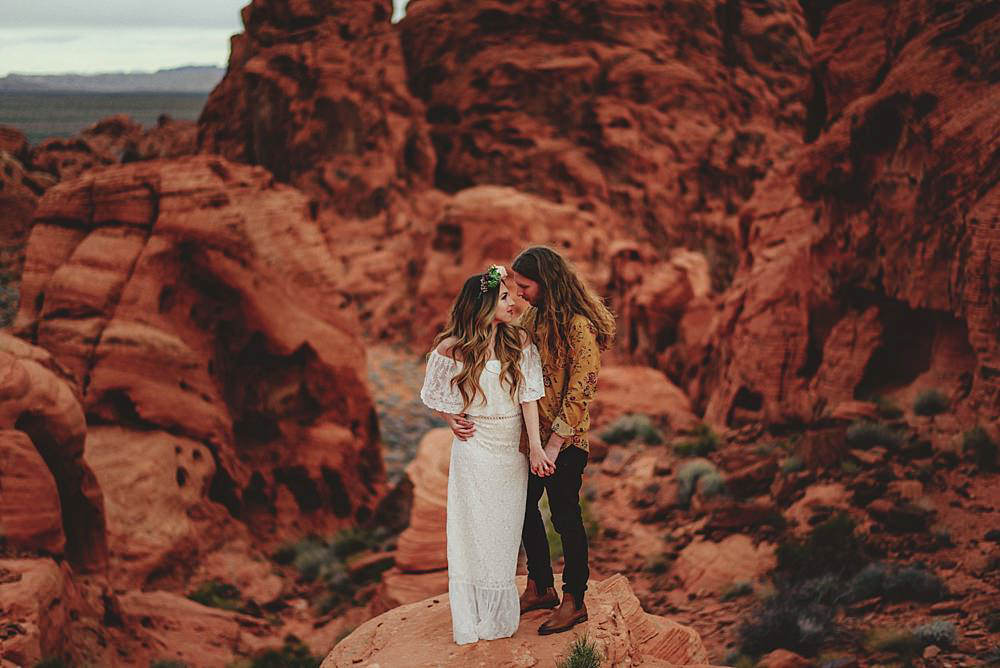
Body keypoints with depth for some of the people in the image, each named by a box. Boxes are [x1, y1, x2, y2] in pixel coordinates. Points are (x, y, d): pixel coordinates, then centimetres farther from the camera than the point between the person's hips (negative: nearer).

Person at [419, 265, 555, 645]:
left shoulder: (519, 342, -3)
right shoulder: (452, 350, -11)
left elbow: (529, 394, -9)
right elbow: (432, 395, 6)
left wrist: (535, 444, -16)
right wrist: (451, 420, -7)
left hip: (514, 449, 3)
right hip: (476, 450, -3)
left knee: (506, 531, 12)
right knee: (476, 531, 4)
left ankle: (500, 613, 27)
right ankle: (474, 618, 15)